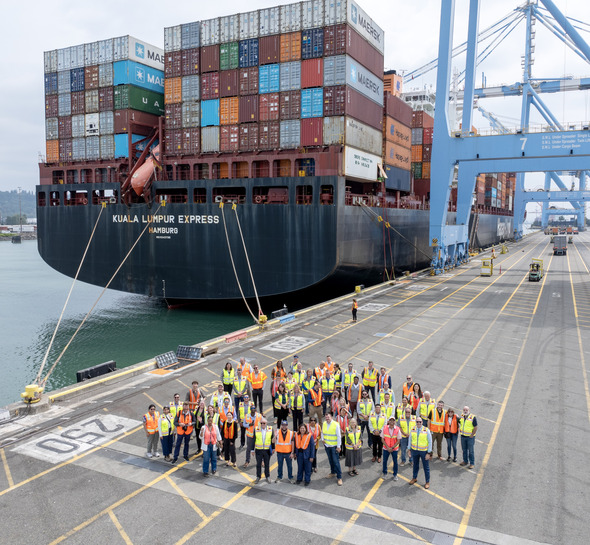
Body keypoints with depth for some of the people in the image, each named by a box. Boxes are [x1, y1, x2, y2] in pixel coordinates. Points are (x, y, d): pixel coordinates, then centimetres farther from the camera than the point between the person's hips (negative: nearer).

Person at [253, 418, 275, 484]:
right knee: (258, 464, 8)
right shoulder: (256, 430, -6)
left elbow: (272, 440, 5)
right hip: (258, 450, 0)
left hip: (267, 450, 0)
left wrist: (273, 448, 7)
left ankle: (267, 477, 27)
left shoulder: (270, 429, -4)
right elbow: (254, 440, 0)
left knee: (267, 464, 11)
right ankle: (258, 477, 24)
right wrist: (252, 449, 2)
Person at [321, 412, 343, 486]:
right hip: (326, 445, 5)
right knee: (330, 460, 17)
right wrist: (323, 439, -1)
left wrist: (338, 446, -12)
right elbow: (322, 432, 16)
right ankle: (333, 472, 35)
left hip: (334, 446, -5)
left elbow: (339, 436, -12)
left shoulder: (336, 425, -15)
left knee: (336, 461, -6)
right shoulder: (324, 423, 0)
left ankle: (339, 477, 0)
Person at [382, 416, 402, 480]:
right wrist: (387, 447, -12)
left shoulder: (397, 429, -11)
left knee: (395, 462, 7)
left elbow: (398, 440, -7)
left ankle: (395, 474, 24)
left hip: (394, 448, -1)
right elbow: (383, 439, -5)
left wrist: (392, 448, -13)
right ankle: (385, 473, 30)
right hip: (386, 448, 1)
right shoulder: (384, 428, -10)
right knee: (385, 461, 10)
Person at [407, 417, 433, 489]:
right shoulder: (413, 430, 0)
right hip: (414, 451, 3)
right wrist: (409, 449, 8)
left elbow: (430, 442, -6)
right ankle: (414, 478, 36)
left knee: (426, 467, 5)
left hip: (424, 451, -3)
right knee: (415, 465, 17)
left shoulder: (426, 430, -9)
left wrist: (429, 453, -9)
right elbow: (410, 440, 10)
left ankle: (427, 482, 19)